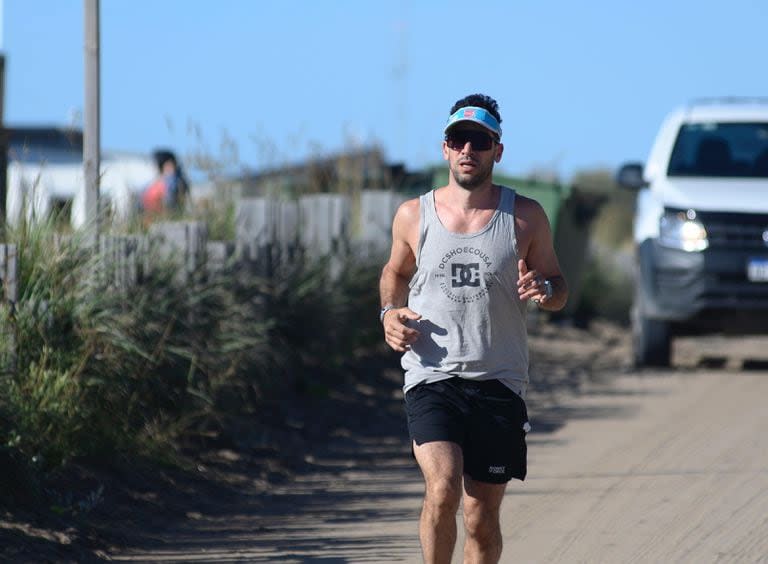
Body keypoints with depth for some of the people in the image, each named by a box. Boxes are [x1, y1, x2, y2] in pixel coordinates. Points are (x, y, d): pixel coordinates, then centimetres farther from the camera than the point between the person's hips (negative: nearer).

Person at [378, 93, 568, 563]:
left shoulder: (525, 217, 3)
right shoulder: (413, 216, 5)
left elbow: (559, 288, 11)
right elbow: (396, 272, 24)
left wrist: (544, 291, -13)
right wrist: (391, 313, 3)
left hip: (498, 383, 1)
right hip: (431, 379, -1)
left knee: (482, 520, 4)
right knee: (443, 488, -22)